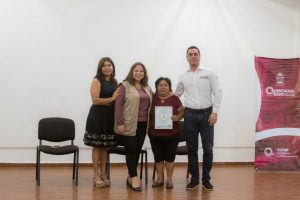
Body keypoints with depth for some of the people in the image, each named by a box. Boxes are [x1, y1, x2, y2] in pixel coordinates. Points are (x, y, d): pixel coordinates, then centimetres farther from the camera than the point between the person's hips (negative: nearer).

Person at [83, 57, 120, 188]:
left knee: (105, 146, 10)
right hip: (98, 116, -5)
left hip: (110, 117, 6)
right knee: (97, 146, 0)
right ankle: (96, 176, 7)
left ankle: (103, 174, 18)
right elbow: (95, 100, -16)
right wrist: (112, 98, -13)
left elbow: (118, 99, 19)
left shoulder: (115, 82, 12)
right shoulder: (97, 81, -7)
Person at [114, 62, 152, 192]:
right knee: (131, 150, -4)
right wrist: (120, 123, -15)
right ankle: (134, 177, 0)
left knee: (138, 150, 7)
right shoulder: (124, 86, -3)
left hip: (143, 124, 6)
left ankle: (130, 176, 17)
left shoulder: (147, 88, 15)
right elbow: (118, 105, -9)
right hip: (129, 124, -6)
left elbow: (151, 105, 19)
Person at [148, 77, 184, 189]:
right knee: (158, 157, 10)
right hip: (155, 134, 1)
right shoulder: (152, 98, 1)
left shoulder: (175, 99, -2)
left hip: (171, 134, -1)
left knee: (169, 157, 6)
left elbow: (182, 111, 3)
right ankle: (160, 179, 22)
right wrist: (148, 127, -5)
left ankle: (169, 179, 16)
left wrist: (177, 117, -16)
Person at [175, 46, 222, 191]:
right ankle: (194, 179, 16)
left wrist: (215, 112, -10)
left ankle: (206, 180, 10)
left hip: (207, 114, -2)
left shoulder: (209, 74, 2)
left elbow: (217, 93, -3)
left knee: (207, 148, 0)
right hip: (190, 115, 2)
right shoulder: (183, 77, 9)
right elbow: (176, 94, 19)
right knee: (192, 148, 6)